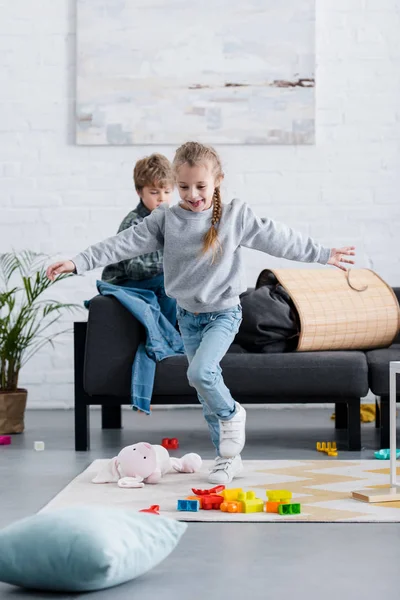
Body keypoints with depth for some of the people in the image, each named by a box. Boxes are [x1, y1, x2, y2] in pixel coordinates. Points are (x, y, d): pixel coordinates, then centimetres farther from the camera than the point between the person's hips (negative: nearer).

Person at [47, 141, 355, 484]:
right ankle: (229, 458, 21)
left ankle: (231, 414, 6)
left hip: (223, 312, -3)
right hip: (188, 315, 4)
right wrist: (78, 263, -13)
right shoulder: (165, 220, -4)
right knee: (207, 386, 8)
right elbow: (125, 244, -7)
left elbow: (277, 238, -3)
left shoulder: (235, 216, -8)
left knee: (200, 372, -24)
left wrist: (324, 255, 0)